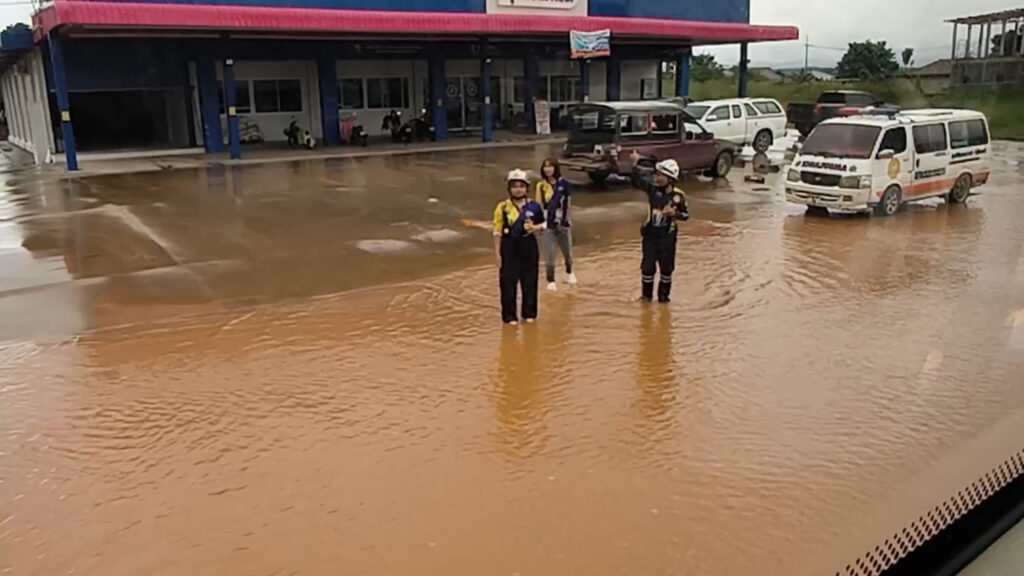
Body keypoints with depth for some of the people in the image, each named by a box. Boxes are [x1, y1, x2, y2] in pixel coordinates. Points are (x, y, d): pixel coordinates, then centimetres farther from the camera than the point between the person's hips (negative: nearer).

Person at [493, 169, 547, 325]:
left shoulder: (534, 206, -1)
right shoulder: (502, 207, -5)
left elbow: (544, 224, 9)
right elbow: (497, 231, -2)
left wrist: (535, 227, -14)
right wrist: (497, 253, -5)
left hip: (529, 246, 2)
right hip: (509, 247, -2)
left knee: (530, 281, 9)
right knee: (508, 282, 2)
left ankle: (529, 313, 25)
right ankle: (509, 315, 14)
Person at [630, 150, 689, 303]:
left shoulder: (678, 195, -9)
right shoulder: (652, 189, -6)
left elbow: (686, 215, 0)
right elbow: (637, 180, -18)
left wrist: (674, 213, -19)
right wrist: (635, 164, -31)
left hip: (667, 237, -1)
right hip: (650, 235, 1)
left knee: (667, 268, 10)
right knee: (647, 267, 8)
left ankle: (663, 296, 28)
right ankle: (646, 295, 26)